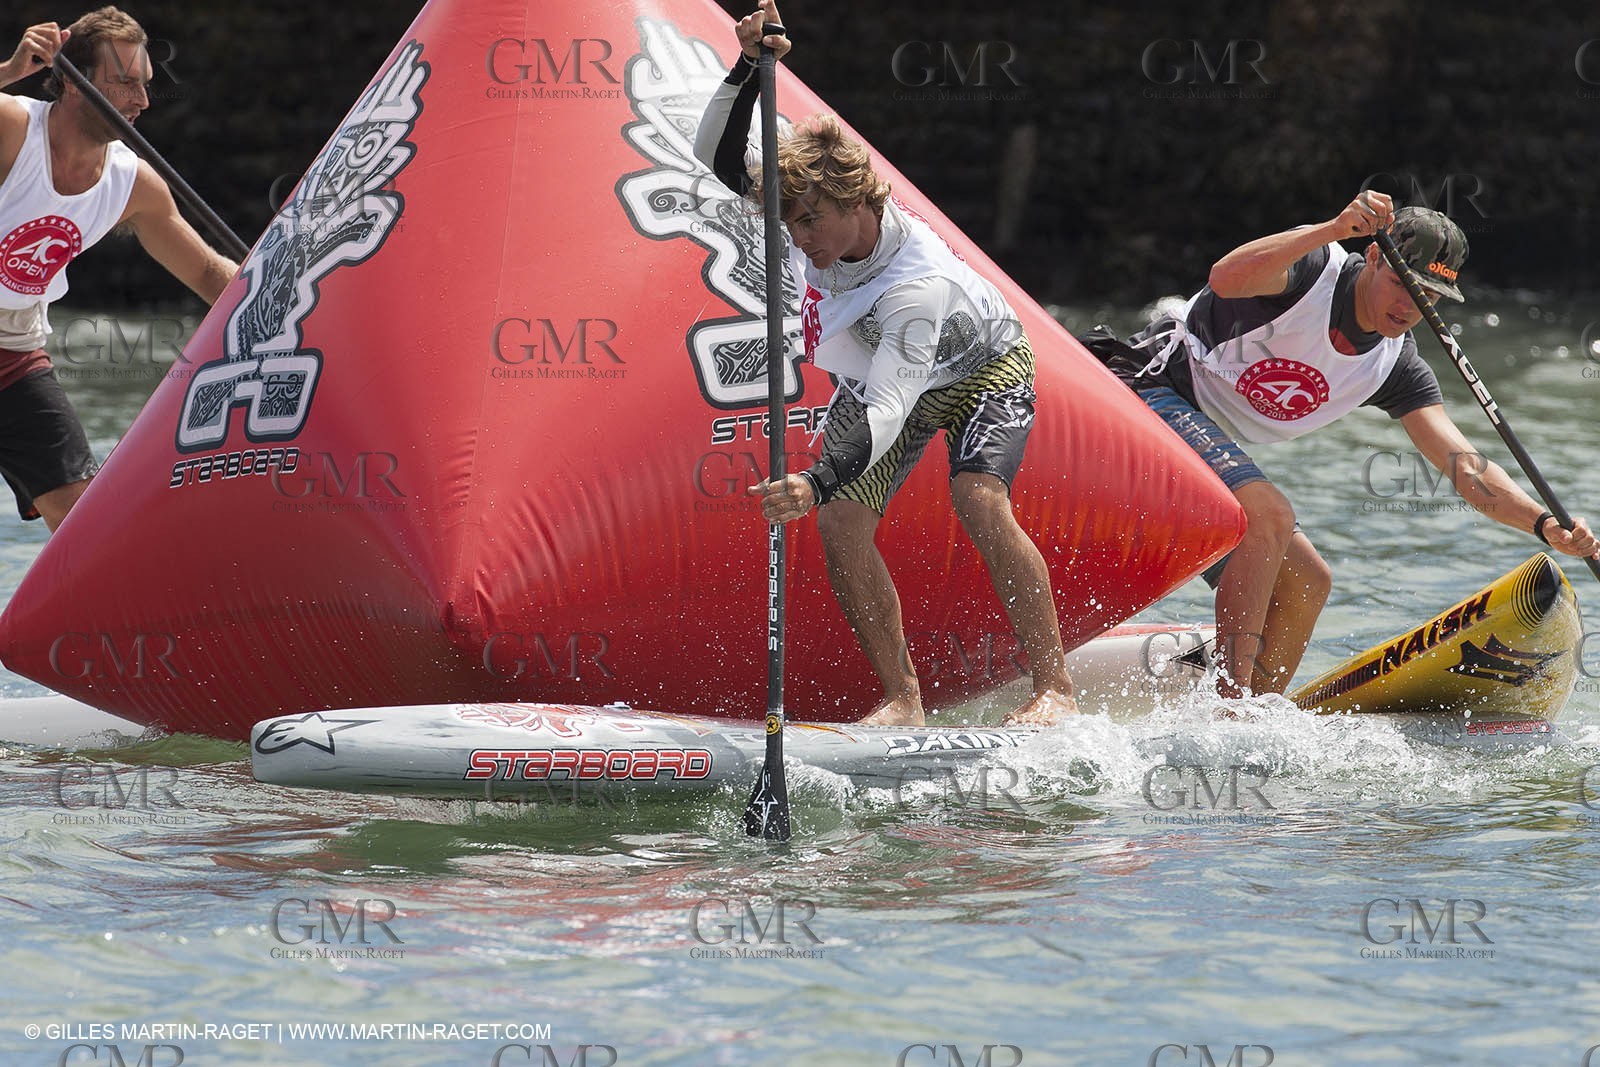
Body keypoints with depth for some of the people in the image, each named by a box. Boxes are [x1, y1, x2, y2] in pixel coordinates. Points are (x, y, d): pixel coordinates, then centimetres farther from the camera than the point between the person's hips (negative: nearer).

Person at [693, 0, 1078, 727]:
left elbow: (884, 412, -50)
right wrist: (748, 68, -36)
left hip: (982, 366, -6)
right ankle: (902, 700, -7)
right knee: (841, 524, -15)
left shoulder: (915, 284, -43)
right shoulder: (817, 207, -26)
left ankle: (1054, 689, -24)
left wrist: (816, 483, -64)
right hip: (876, 378, 6)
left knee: (979, 501, -31)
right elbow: (721, 158, -20)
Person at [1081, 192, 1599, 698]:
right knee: (1269, 516, -28)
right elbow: (1226, 279, -38)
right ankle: (1229, 703, -31)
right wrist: (1334, 229, -47)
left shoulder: (1395, 366, 2)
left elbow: (1464, 466, -7)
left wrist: (1544, 524, -23)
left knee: (1306, 584, 4)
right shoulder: (1316, 267, -16)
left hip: (1205, 439, 9)